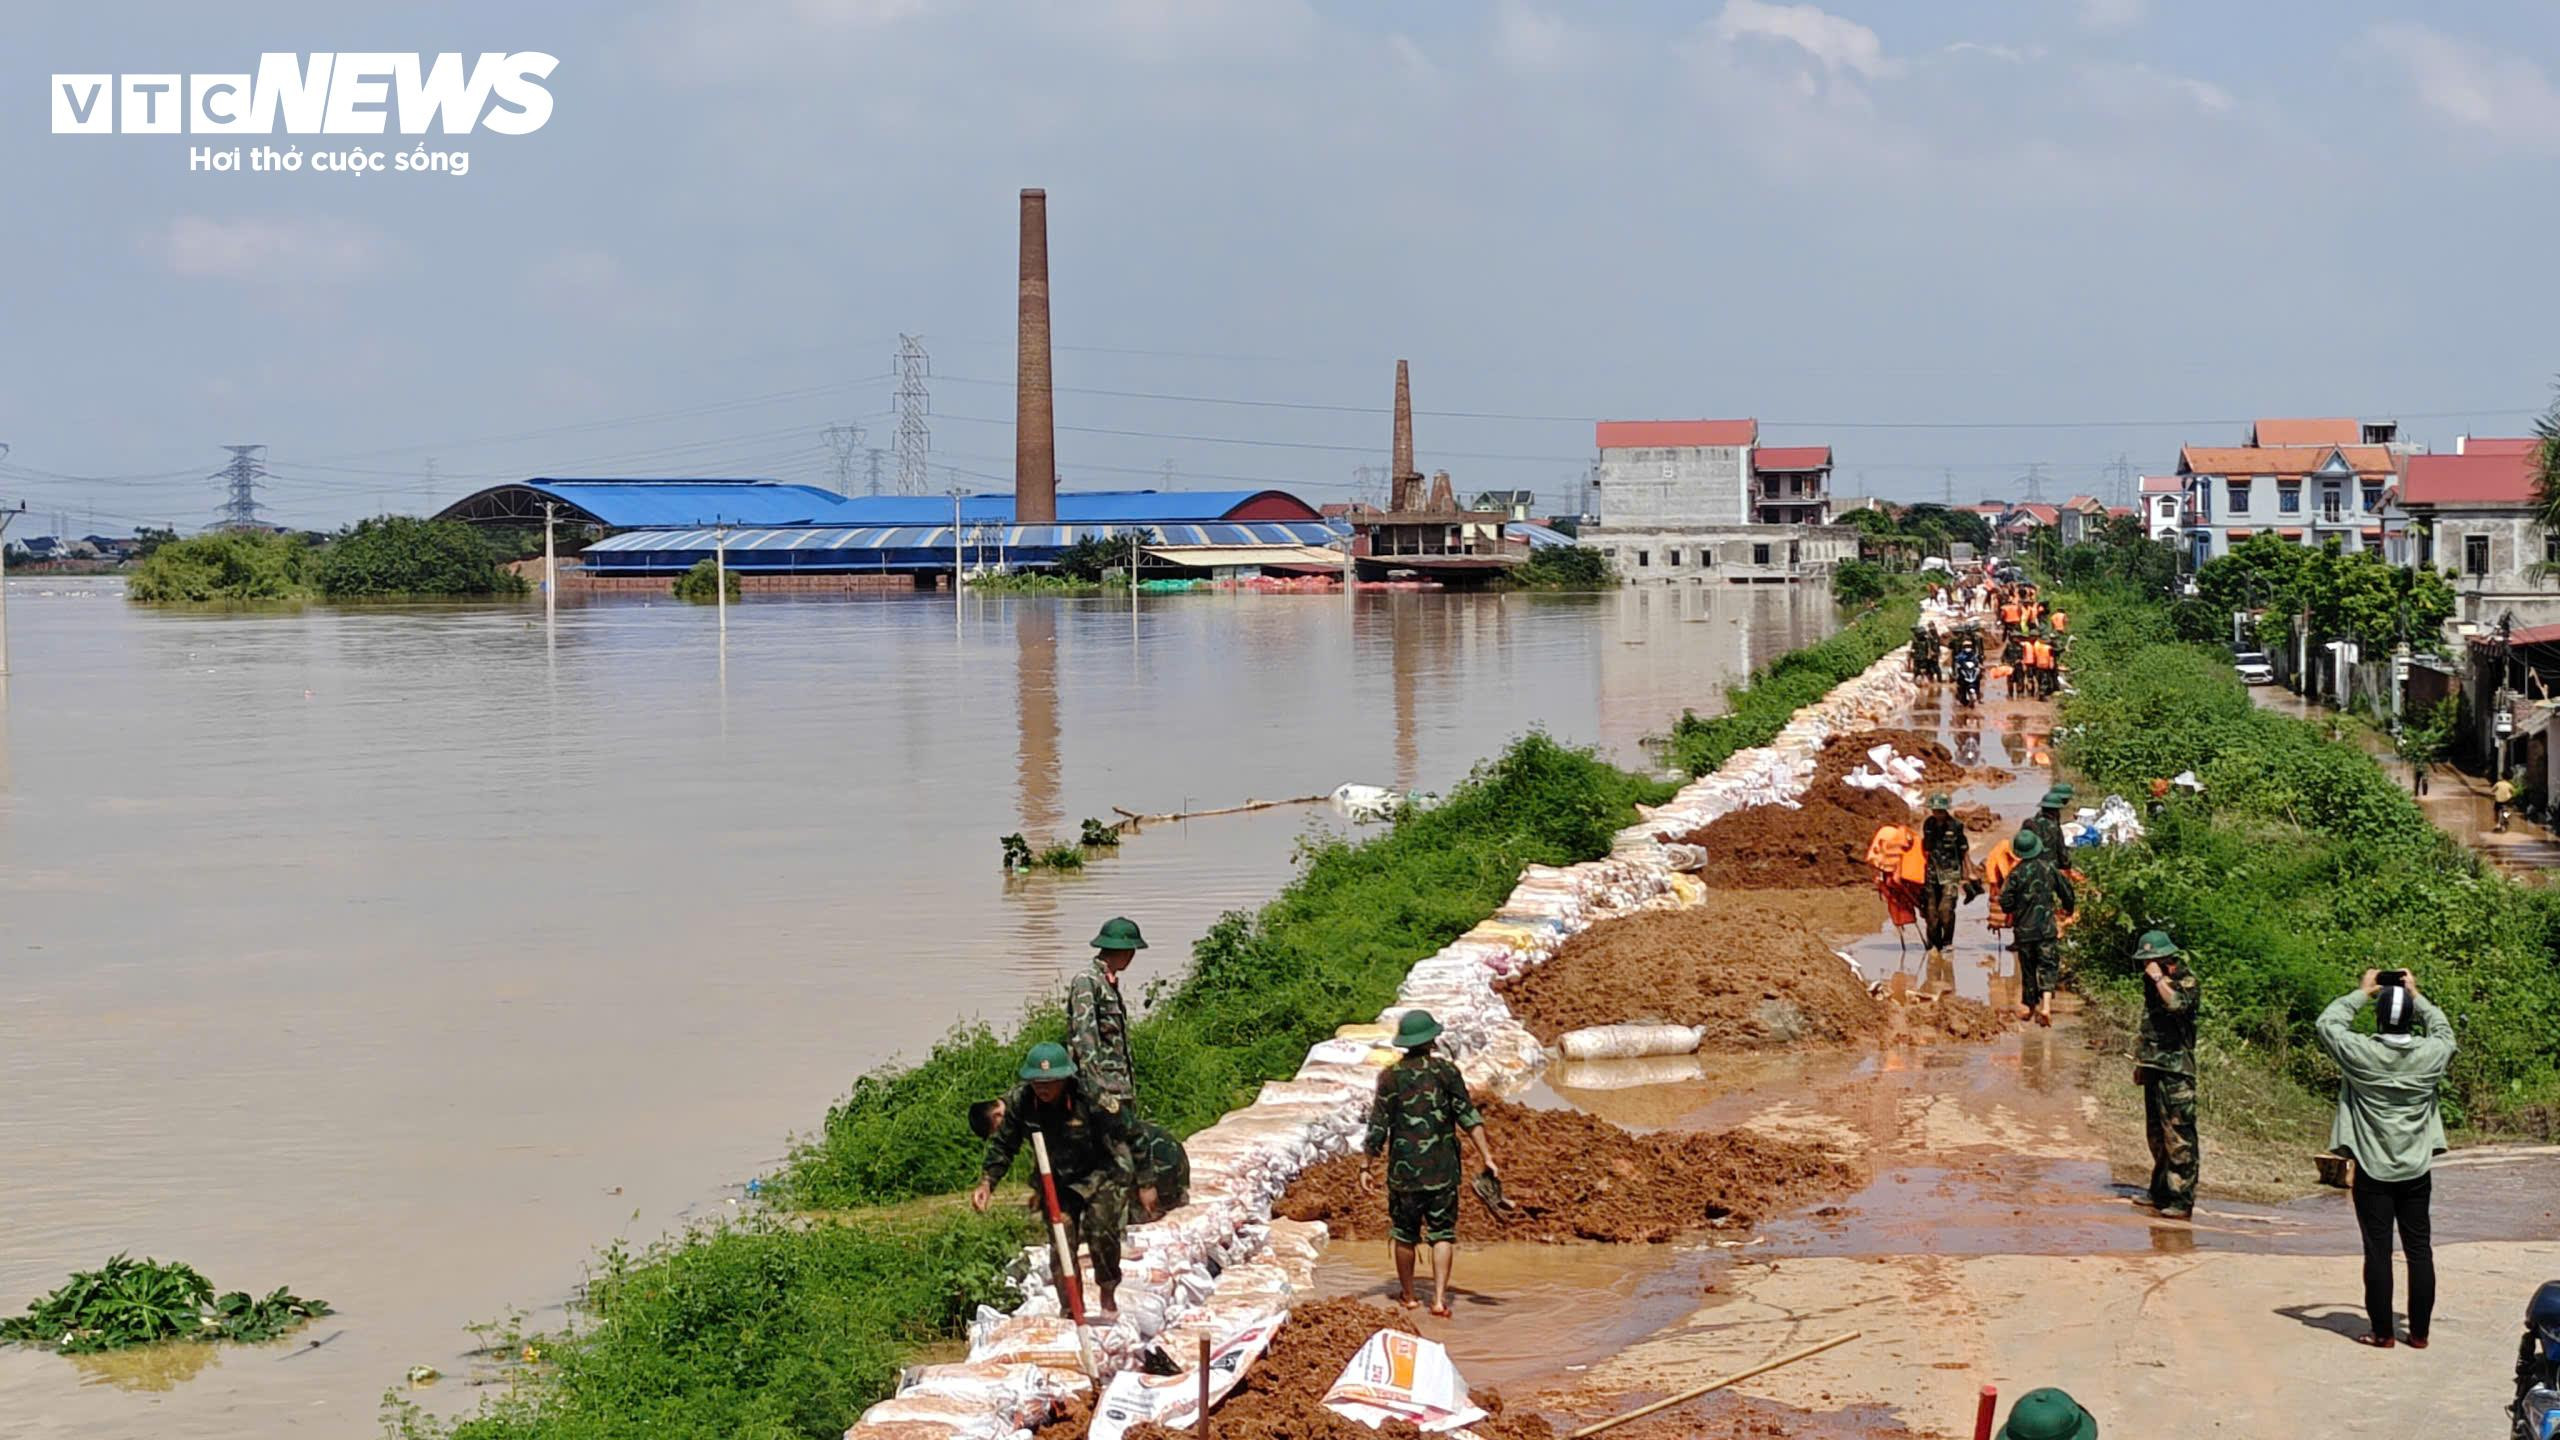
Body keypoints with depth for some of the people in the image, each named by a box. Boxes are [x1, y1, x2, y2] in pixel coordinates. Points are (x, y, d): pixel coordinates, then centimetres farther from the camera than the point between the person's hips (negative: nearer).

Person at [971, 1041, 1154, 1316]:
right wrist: (987, 1182, -10)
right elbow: (1003, 1146, 1)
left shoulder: (1093, 1098, -28)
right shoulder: (1019, 1102, -16)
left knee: (1100, 1230, -20)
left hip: (1103, 1173, -3)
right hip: (1057, 1180, 3)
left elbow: (1131, 1138, -16)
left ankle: (1108, 1291, 8)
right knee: (1062, 1245, -7)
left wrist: (1145, 1184, -10)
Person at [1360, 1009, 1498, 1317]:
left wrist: (1367, 1166, 4)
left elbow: (1377, 1128, -4)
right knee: (1442, 1233, 4)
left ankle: (1407, 1294, 25)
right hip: (1442, 1169, 0)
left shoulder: (1391, 1076, -3)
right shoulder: (1446, 1071, -2)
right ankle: (1439, 1298, -6)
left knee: (1405, 1234, 13)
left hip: (1403, 1169, 0)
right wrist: (1487, 1157, -7)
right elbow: (1468, 1117, -7)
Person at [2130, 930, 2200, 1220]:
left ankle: (2182, 1199, -13)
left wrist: (2159, 978, -18)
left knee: (2178, 1134, -11)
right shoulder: (2151, 982, 16)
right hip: (2154, 1066, 9)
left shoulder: (2185, 980, -8)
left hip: (2176, 1068, -9)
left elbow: (2177, 1004, -30)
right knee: (2156, 1133, 15)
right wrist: (2140, 1061, 24)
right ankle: (2161, 1191, 24)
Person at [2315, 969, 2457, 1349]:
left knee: (2378, 1251, 2)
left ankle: (2381, 1332, 6)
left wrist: (2361, 993, 12)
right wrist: (2416, 996, 21)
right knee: (2420, 1250, 8)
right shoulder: (2432, 1054, -8)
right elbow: (2443, 1028, 16)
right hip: (2417, 1171, 2)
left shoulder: (2360, 1053, -14)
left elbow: (2328, 1023, 4)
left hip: (2373, 1171, -2)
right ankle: (2419, 1332, 12)